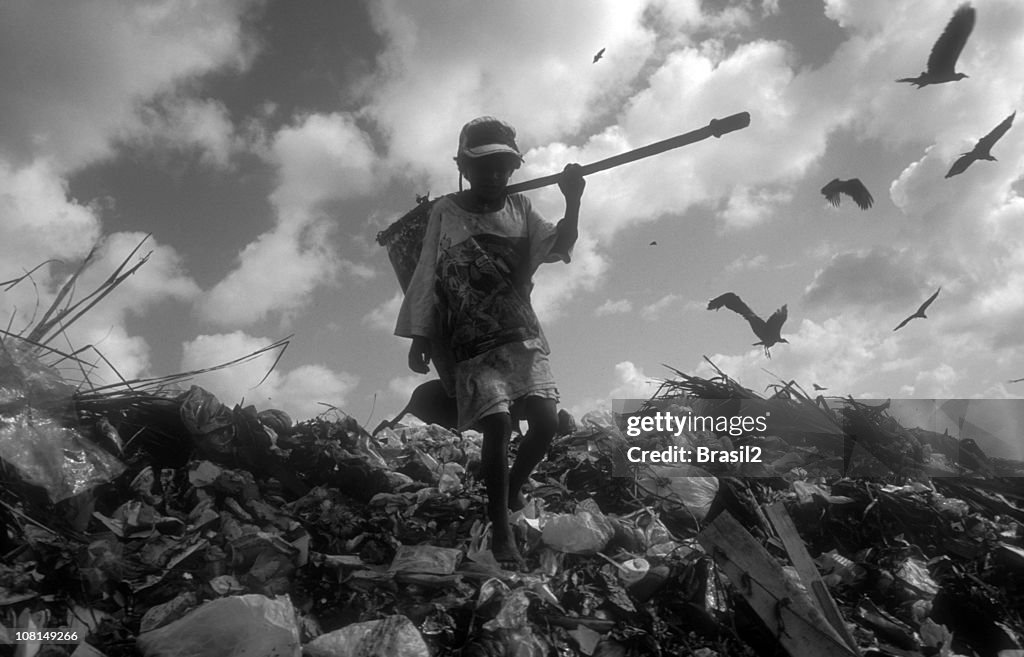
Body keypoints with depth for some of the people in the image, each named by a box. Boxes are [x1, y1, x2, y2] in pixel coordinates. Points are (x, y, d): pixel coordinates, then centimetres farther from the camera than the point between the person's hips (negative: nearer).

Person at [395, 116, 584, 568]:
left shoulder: (520, 208, 9)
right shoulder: (445, 212, 0)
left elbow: (558, 247, -2)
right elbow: (427, 276, 1)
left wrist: (572, 202, -20)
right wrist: (419, 338, -2)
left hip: (523, 336, 4)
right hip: (470, 344, -3)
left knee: (546, 420, -6)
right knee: (498, 424, -15)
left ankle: (513, 487, 25)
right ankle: (500, 532, -1)